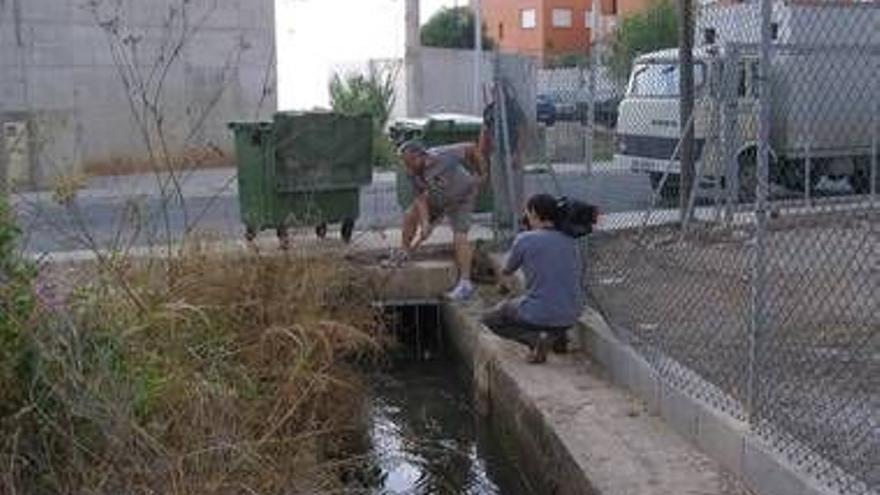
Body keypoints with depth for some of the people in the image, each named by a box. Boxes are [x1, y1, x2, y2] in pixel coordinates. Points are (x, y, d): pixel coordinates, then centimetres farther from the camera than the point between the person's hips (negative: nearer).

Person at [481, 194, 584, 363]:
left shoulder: (524, 239, -9)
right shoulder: (570, 241, 5)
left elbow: (506, 272, 8)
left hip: (539, 315, -6)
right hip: (571, 317, 6)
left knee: (489, 319, 19)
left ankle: (534, 338, -4)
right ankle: (558, 335, 16)